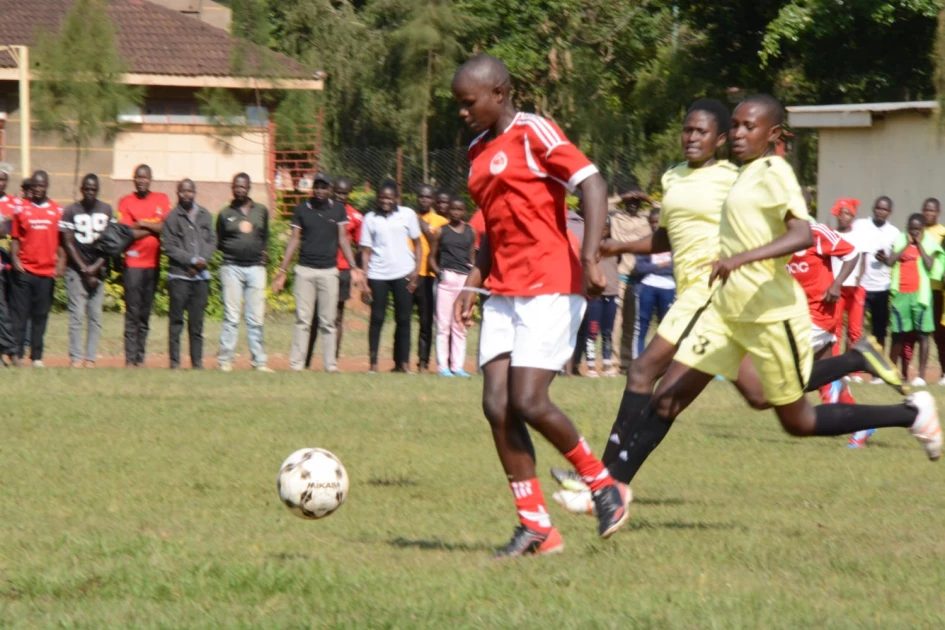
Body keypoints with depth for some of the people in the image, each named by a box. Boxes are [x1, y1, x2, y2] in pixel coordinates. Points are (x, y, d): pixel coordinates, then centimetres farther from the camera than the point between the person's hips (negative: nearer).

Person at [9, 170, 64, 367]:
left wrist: (61, 262, -3)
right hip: (24, 270, -1)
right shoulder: (21, 210, 5)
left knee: (41, 316, 4)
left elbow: (61, 240, 8)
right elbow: (15, 238, 6)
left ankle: (37, 356, 8)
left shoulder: (57, 211, 6)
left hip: (47, 271, 1)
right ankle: (16, 354, -1)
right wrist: (15, 259, -9)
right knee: (20, 314, -3)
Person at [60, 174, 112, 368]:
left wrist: (95, 267, -5)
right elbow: (68, 243, -1)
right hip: (76, 270, -2)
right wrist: (84, 270, -7)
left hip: (98, 270, 2)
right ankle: (76, 358, -6)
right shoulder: (71, 211, 0)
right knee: (77, 314, -7)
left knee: (95, 316, 0)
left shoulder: (107, 211, 7)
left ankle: (90, 358, 1)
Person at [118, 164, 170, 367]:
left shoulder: (161, 200, 10)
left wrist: (142, 224, -8)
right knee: (133, 313, -7)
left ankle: (140, 358, 8)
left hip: (153, 263, 3)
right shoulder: (126, 202, 2)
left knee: (145, 313, 6)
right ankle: (130, 358, -8)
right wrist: (154, 228, -5)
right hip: (133, 262, -3)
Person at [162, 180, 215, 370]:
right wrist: (193, 260, -12)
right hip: (179, 275, -3)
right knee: (176, 320, -3)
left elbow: (212, 241, 11)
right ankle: (174, 360, -1)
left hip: (201, 275, 3)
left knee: (197, 321, 4)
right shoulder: (172, 217, 0)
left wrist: (203, 260, -6)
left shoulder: (205, 215, 13)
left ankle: (197, 360, 9)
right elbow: (170, 247, -5)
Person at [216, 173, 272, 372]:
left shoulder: (261, 211, 12)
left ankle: (259, 361, 5)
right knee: (231, 316, -5)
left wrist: (265, 251, 3)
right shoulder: (225, 214, 6)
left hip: (256, 267, 2)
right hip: (232, 266, -2)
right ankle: (225, 360, 0)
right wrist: (232, 248, -6)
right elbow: (219, 243, 11)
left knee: (256, 318, 1)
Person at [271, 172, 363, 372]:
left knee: (328, 321, 2)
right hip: (305, 269, 0)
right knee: (302, 319, -2)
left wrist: (354, 268, -2)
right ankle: (296, 363, -2)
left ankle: (331, 364, 5)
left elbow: (343, 239, 6)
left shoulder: (338, 210, 6)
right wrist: (282, 270, -2)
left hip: (329, 271, 0)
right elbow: (294, 240, 4)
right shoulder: (301, 210, 4)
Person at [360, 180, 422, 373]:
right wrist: (364, 283, -1)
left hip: (403, 273, 0)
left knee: (403, 319, 1)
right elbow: (366, 251, 5)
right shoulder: (370, 218, 6)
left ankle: (403, 362, 6)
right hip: (378, 275, 0)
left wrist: (416, 270, -2)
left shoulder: (407, 214, 6)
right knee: (377, 318, -3)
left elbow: (417, 243, 10)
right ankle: (373, 362, 0)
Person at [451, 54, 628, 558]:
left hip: (549, 289, -8)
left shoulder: (533, 134, -8)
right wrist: (474, 282, 17)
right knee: (497, 405, -3)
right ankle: (535, 526, 2)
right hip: (504, 293, 8)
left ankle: (604, 486, 7)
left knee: (528, 403, -15)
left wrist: (588, 260, -25)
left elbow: (593, 185, -16)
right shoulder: (479, 152, 18)